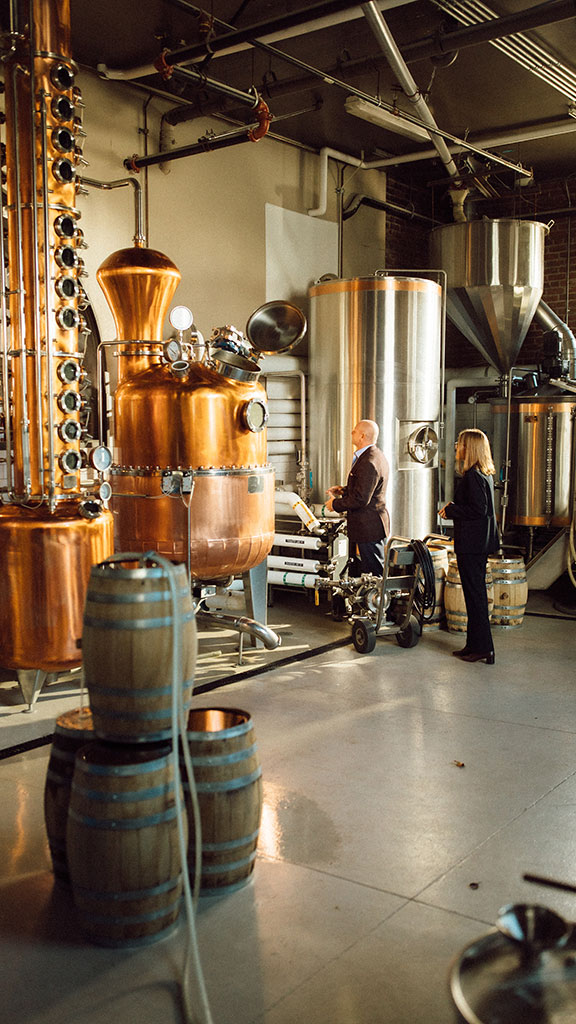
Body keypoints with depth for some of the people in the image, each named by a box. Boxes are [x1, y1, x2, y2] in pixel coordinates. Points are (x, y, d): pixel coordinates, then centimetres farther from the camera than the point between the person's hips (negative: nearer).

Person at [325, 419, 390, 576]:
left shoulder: (369, 462, -24)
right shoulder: (376, 455, 11)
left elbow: (361, 499, -25)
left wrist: (335, 504, -12)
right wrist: (343, 490, 14)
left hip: (369, 527, -11)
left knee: (374, 573, -2)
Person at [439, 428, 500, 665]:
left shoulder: (472, 476, -18)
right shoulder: (485, 474, 13)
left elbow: (478, 511, -23)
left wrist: (451, 509, -11)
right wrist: (453, 508, 13)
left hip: (471, 544, -10)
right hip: (480, 542, 10)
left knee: (474, 594, -3)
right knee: (476, 593, 14)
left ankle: (483, 648, 3)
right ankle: (475, 645, 22)